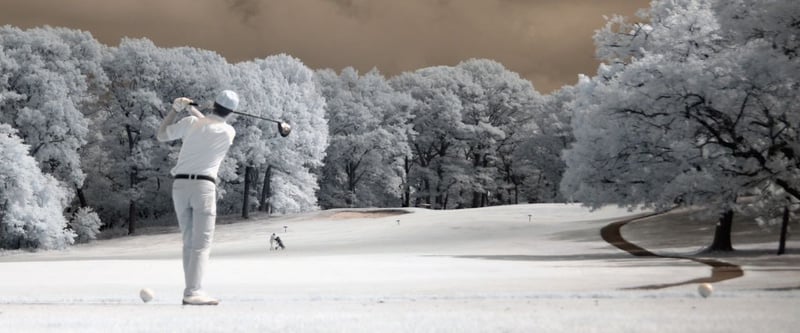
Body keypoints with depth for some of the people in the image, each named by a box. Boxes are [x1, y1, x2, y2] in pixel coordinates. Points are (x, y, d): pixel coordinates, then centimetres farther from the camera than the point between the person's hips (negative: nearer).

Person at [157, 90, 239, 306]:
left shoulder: (191, 123, 4)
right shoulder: (229, 132, 1)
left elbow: (161, 136, 16)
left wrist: (176, 109, 18)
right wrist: (195, 111, 28)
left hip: (180, 184, 4)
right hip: (204, 186, -4)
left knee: (189, 242, 11)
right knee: (202, 243, -6)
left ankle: (192, 291, 8)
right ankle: (193, 292, -18)